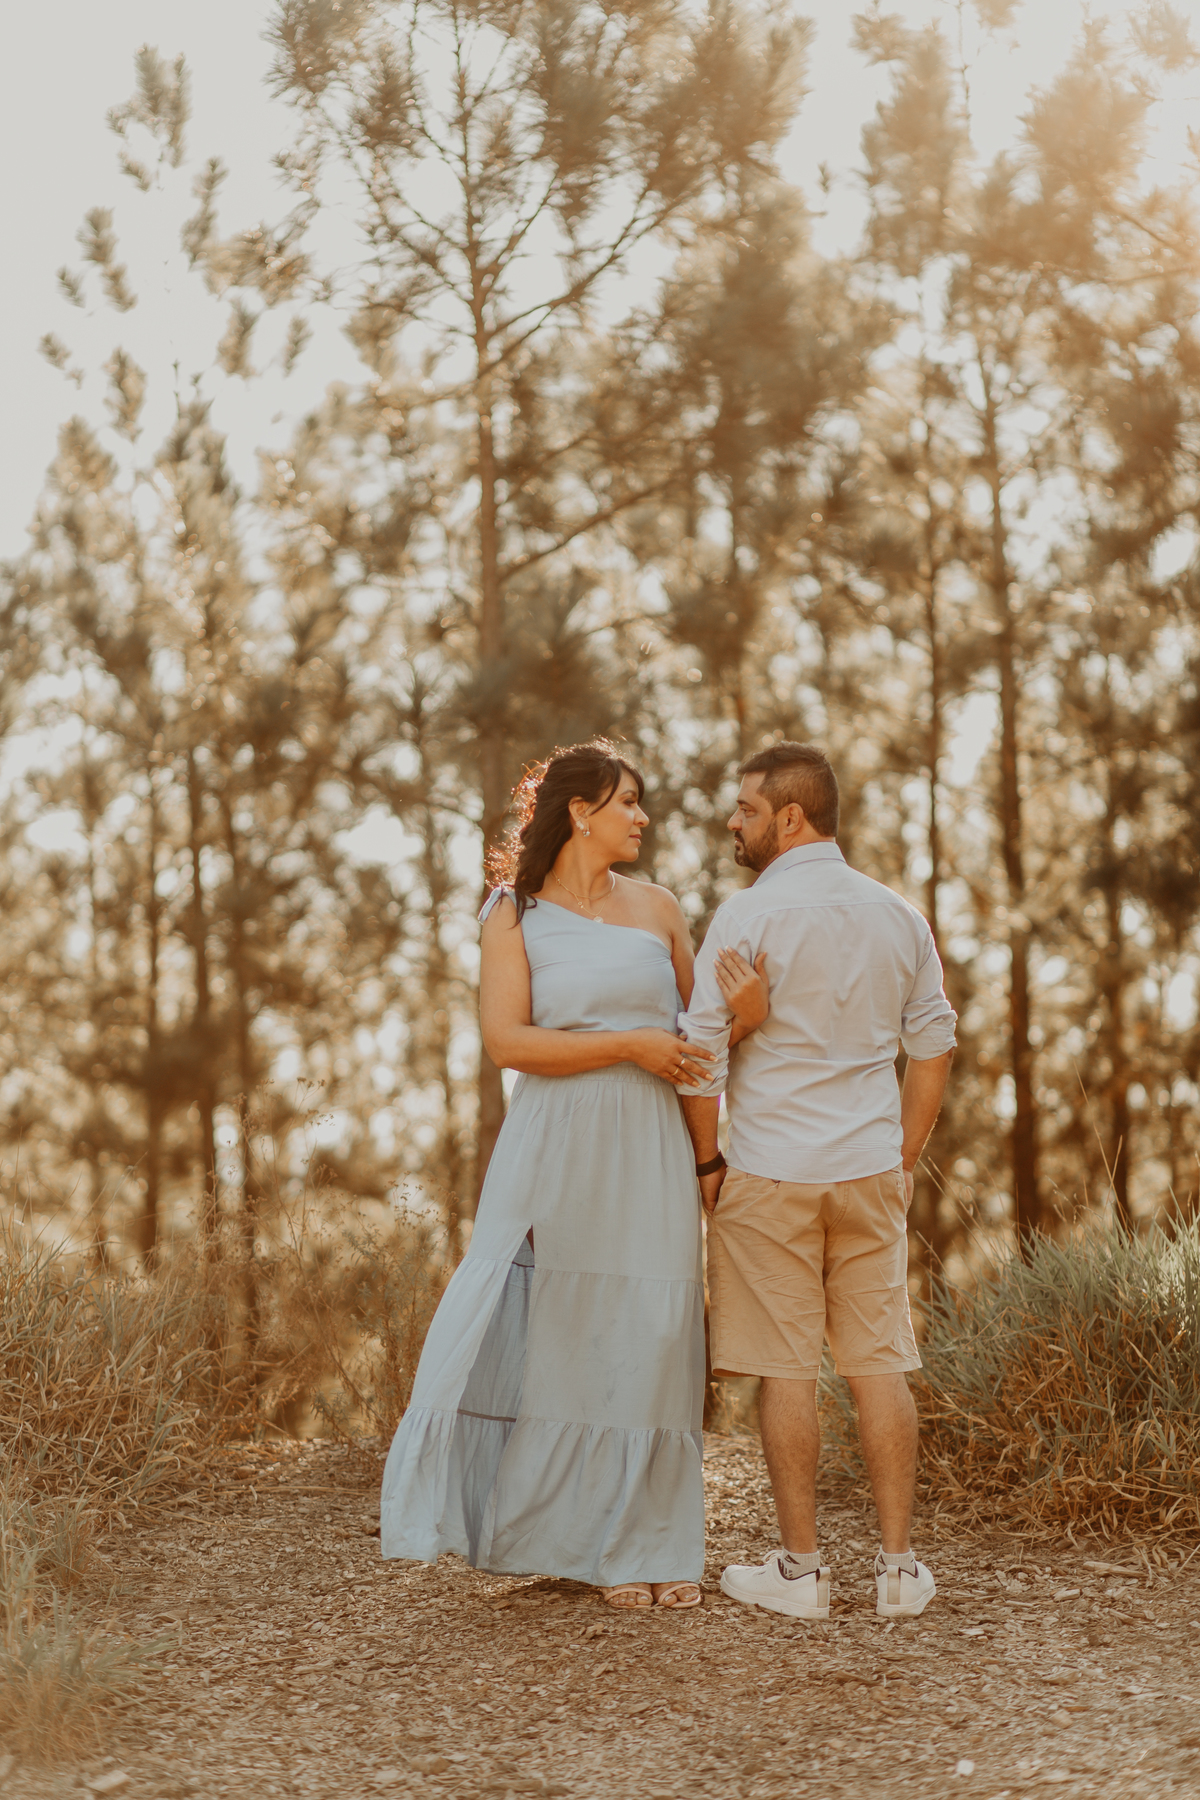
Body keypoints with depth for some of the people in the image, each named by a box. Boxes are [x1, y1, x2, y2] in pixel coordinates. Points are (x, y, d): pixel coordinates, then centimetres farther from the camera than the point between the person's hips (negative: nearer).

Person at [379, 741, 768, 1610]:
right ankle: (533, 1532, 14)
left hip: (648, 1152, 3)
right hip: (554, 1149, -2)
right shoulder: (514, 915, 2)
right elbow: (507, 1040, -10)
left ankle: (648, 1546, 11)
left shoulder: (658, 908, 11)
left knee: (648, 1343, 2)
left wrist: (747, 1014, -7)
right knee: (544, 1336, -2)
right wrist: (629, 1046, -14)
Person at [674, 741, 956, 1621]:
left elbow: (702, 1055, -11)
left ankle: (801, 1569, 8)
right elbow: (934, 1045, 10)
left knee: (787, 1369, 3)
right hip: (870, 1171, 4)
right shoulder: (898, 915, 7)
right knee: (880, 1366, 8)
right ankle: (899, 1566, 10)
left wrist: (706, 1163, 2)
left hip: (771, 1174, -4)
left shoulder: (746, 917, -10)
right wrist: (904, 1160, 16)